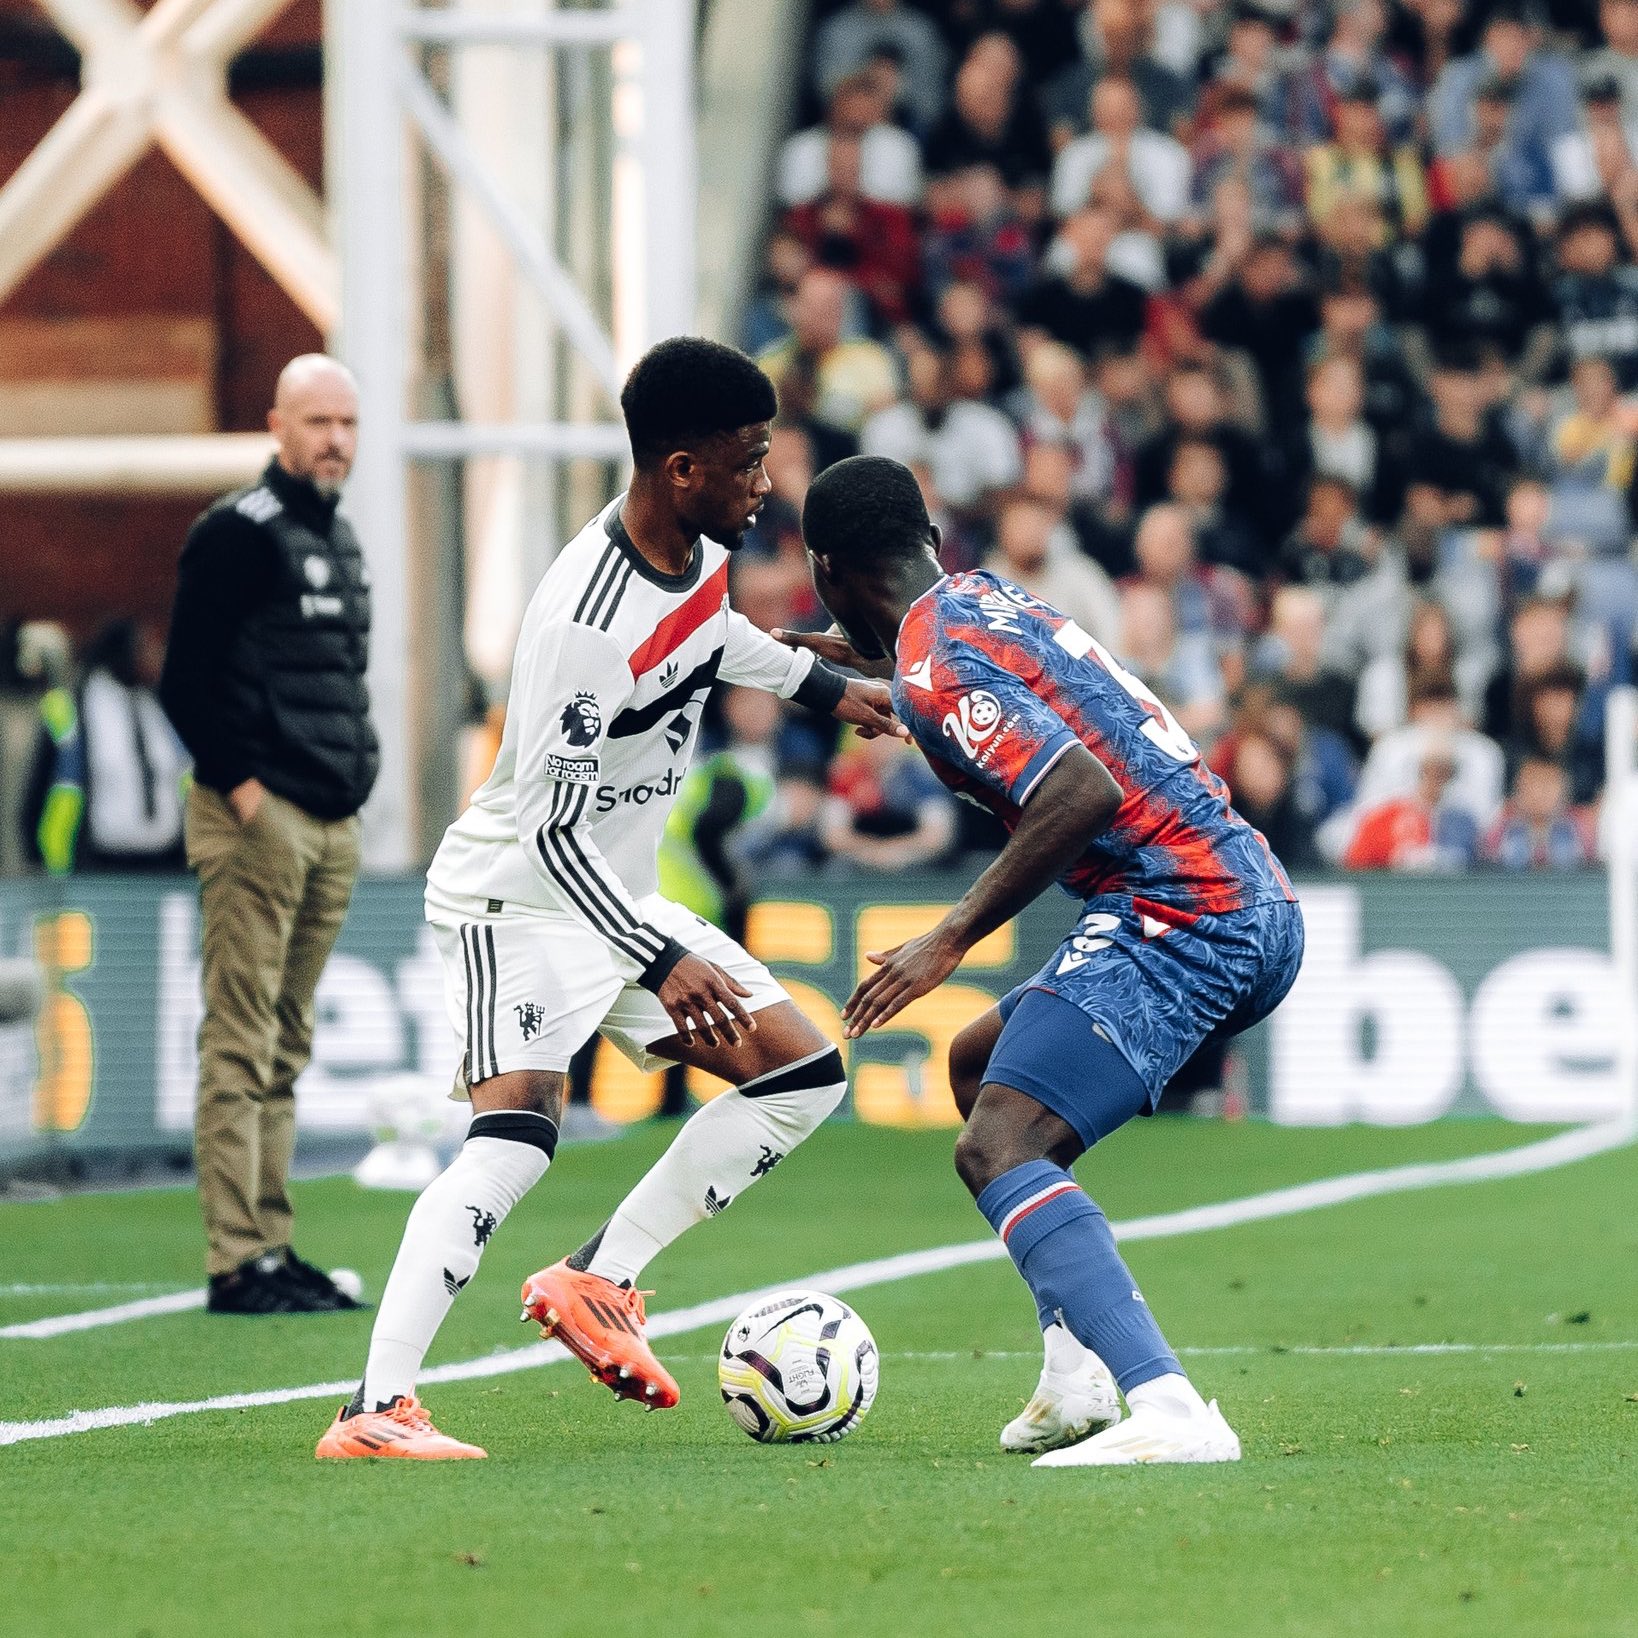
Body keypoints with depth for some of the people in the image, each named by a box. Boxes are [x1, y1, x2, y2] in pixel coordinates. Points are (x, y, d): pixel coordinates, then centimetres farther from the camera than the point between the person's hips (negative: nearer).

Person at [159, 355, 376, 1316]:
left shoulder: (342, 542, 19)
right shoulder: (237, 533, -8)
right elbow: (187, 681, -12)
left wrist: (358, 774, 16)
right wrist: (242, 786, -15)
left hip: (334, 828, 9)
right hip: (258, 821, -9)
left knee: (286, 1050, 11)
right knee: (242, 1045, -8)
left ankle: (273, 1248, 14)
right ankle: (238, 1262, -10)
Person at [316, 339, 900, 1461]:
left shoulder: (699, 547, -2)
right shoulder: (585, 624, -30)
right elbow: (553, 829, -30)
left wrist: (820, 687, 36)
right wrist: (663, 966, -35)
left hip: (619, 898, 10)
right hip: (518, 896, -10)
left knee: (808, 1075, 7)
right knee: (519, 1133, -27)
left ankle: (598, 1283, 6)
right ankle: (376, 1410, -30)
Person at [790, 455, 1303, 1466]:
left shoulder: (931, 671, -12)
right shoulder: (982, 596, 17)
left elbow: (1085, 792, -25)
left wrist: (953, 940, -18)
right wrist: (858, 661, 55)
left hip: (1182, 918, -10)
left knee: (997, 1146, -19)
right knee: (981, 1062, 26)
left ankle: (1169, 1411, -37)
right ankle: (1079, 1378, 17)